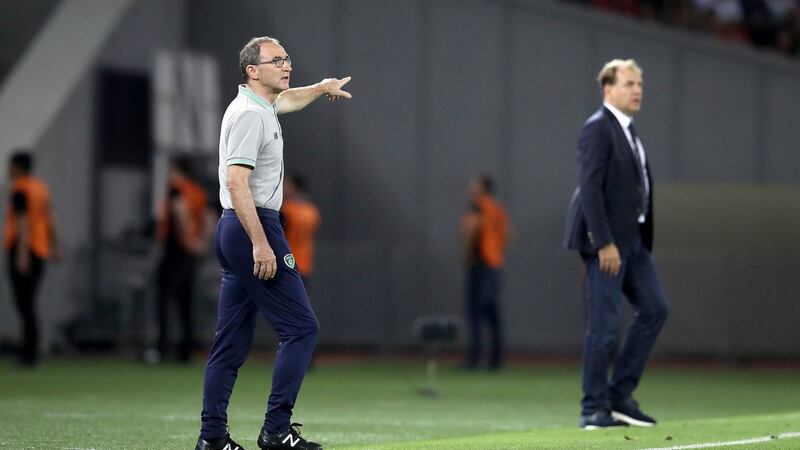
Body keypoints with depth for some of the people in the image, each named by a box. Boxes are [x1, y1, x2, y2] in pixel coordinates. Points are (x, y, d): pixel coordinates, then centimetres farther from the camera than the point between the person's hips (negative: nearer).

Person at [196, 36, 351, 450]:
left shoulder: (259, 105, 16)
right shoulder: (250, 114, -14)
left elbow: (285, 100, 44)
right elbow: (236, 183, -23)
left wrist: (320, 88, 48)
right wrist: (260, 244, -27)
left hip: (234, 231, 11)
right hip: (253, 228, -11)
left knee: (232, 339, 9)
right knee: (301, 327, -9)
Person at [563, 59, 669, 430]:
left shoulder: (628, 130, 17)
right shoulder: (598, 128, -11)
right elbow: (590, 188, -18)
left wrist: (642, 238, 14)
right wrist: (605, 244, -22)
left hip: (632, 239, 9)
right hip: (606, 240, -9)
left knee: (654, 308, 7)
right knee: (604, 325, -6)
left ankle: (619, 395, 13)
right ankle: (594, 409, 1)